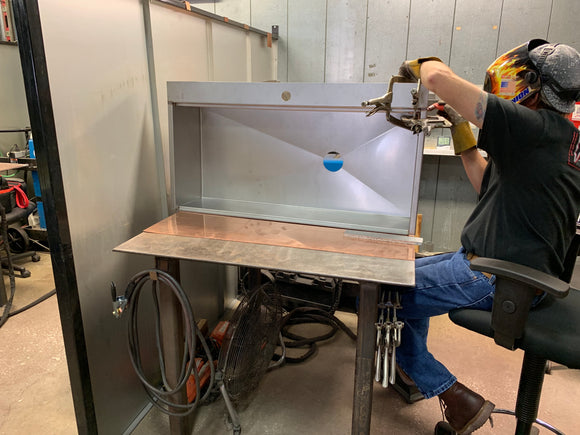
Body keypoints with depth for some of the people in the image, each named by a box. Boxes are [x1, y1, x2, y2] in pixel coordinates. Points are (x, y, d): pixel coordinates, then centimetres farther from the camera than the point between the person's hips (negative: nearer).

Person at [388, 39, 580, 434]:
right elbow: (489, 186, 19)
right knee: (410, 274, 22)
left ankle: (457, 399, 8)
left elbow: (439, 78, -25)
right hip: (518, 267, 10)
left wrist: (421, 65, -1)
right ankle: (411, 371, 35)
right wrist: (461, 129, 15)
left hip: (498, 277, -10)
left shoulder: (538, 128, -20)